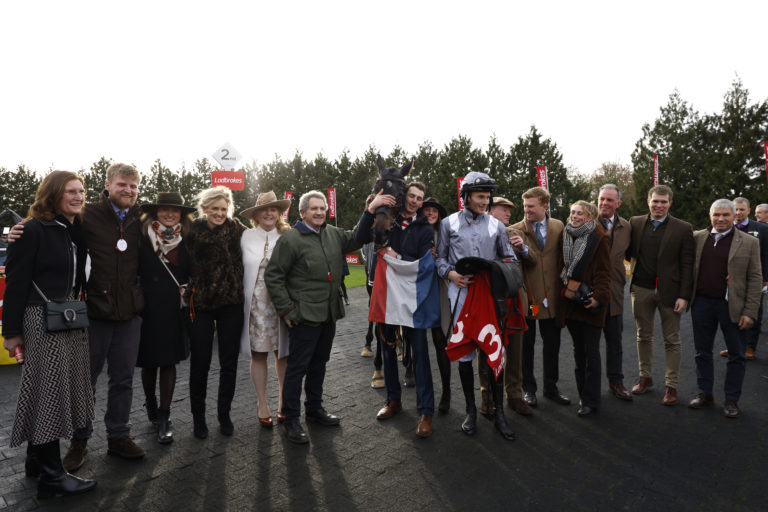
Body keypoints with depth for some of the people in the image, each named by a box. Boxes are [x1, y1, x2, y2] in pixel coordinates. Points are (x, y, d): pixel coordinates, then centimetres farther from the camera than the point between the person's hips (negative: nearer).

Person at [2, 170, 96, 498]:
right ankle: (51, 476, 8)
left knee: (62, 389, 13)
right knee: (49, 389, -2)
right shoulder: (33, 230, -9)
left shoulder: (77, 230, 11)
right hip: (42, 320, -7)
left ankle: (37, 459, 31)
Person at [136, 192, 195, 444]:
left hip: (175, 309, 1)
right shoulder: (142, 237, -2)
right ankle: (150, 403, 37)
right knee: (149, 361, 10)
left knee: (169, 361, 4)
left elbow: (192, 272, 9)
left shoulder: (186, 239, 4)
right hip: (148, 308, -1)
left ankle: (163, 418, 14)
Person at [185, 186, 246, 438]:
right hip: (201, 304, -1)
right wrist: (188, 296, -7)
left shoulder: (236, 229, 0)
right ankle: (198, 416, 26)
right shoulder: (194, 231, -2)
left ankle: (224, 414, 27)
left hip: (231, 304, 1)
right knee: (200, 363, 7)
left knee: (229, 363, 9)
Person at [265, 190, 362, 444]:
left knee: (319, 363, 19)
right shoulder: (290, 239, -10)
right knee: (297, 367, 1)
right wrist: (286, 309, -12)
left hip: (329, 314, 7)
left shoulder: (333, 234, 9)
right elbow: (273, 276, -10)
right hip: (304, 317, -7)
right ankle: (291, 420, 16)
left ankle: (314, 408, 36)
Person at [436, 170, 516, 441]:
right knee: (464, 352, 5)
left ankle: (498, 411, 14)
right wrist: (450, 273, -10)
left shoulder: (496, 225, 11)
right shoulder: (449, 223, 7)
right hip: (461, 295, -1)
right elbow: (440, 257, 9)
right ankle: (471, 410, 21)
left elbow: (509, 258, 17)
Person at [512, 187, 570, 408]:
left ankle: (551, 387, 28)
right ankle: (528, 388, 22)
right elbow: (529, 261, -14)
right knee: (526, 344, 7)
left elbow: (562, 257, 9)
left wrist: (563, 287, 0)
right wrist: (523, 249, -34)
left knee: (552, 344, 12)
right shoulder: (516, 229, -4)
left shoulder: (558, 227, 6)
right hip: (527, 295, -2)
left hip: (551, 296, 3)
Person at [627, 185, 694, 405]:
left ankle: (671, 386, 17)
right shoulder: (635, 223, 4)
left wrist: (684, 296, -9)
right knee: (643, 336, 14)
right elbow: (628, 253, 10)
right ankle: (645, 376, 30)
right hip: (641, 289, 2)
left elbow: (687, 265, -4)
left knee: (672, 340, 6)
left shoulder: (683, 228, -3)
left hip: (669, 291, -2)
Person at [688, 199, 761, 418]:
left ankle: (731, 399, 23)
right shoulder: (697, 238, 4)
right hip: (701, 303, 2)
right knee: (702, 352, 12)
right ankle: (705, 394, 26)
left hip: (732, 306, -2)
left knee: (737, 355, 8)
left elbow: (755, 279, -3)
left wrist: (750, 312, -9)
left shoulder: (749, 242, -1)